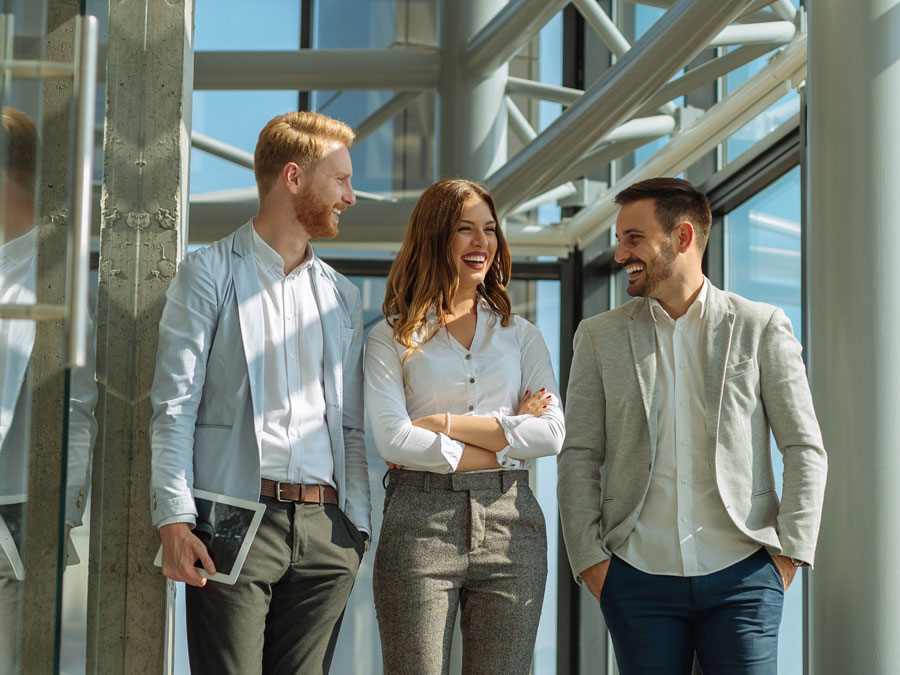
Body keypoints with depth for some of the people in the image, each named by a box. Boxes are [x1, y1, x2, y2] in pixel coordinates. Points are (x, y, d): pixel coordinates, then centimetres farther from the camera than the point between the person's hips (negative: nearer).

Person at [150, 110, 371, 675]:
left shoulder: (343, 295, 20)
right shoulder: (208, 275, 4)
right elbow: (174, 406, -2)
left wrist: (357, 524, 9)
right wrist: (175, 518, -12)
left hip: (325, 527, 4)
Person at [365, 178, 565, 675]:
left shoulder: (520, 336, 15)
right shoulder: (392, 339, 6)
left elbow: (552, 433, 1)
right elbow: (393, 440, -9)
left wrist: (445, 423, -7)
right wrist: (506, 437, -6)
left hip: (509, 523, 3)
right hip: (420, 525, -2)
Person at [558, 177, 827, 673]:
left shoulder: (761, 328, 5)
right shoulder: (599, 338, 9)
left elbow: (805, 449, 4)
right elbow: (578, 458, 7)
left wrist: (789, 553, -4)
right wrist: (589, 558, -3)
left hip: (741, 576, -1)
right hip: (639, 575, 1)